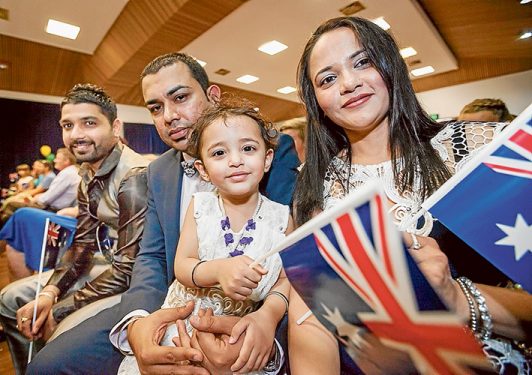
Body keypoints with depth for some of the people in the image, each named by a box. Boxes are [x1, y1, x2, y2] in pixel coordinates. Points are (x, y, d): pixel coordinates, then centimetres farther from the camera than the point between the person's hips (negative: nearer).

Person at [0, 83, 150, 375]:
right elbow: (83, 243, 7)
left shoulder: (134, 176, -26)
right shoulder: (87, 173, 3)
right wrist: (49, 293, -8)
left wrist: (57, 311, -15)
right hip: (110, 265, 8)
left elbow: (129, 269, -25)